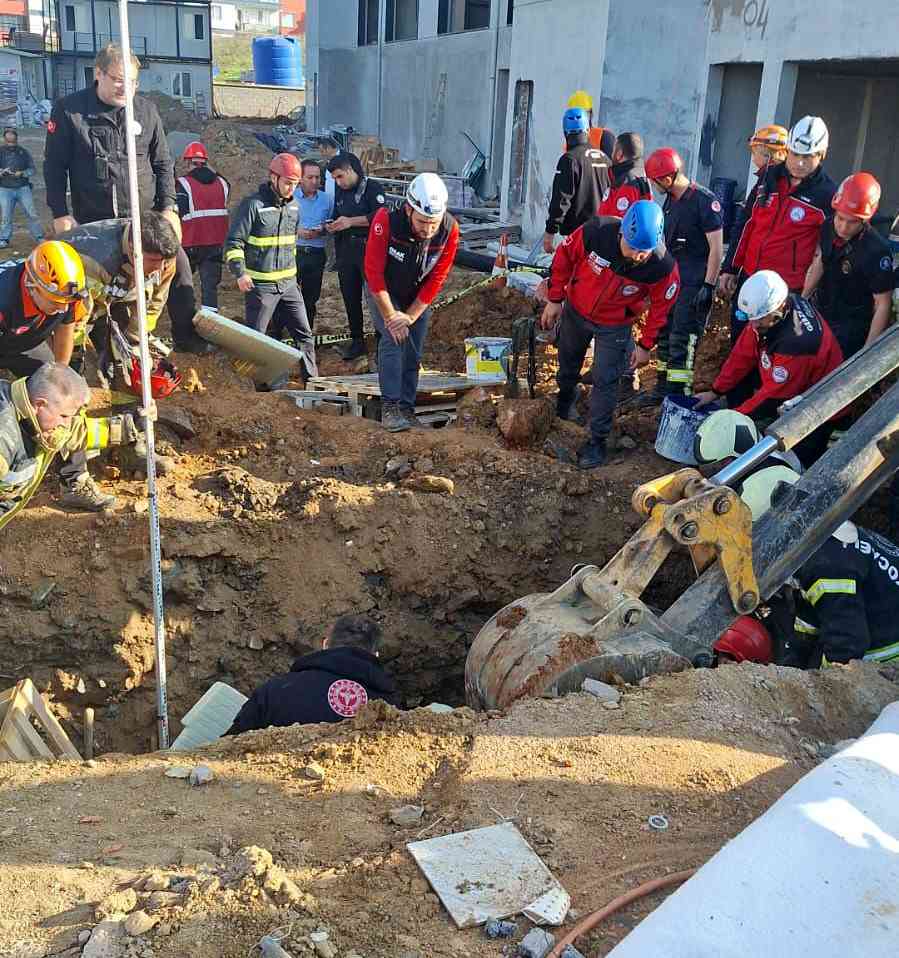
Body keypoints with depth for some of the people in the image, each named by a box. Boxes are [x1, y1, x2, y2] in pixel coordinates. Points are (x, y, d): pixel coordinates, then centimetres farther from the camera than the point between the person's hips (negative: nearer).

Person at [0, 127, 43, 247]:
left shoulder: (23, 152, 6)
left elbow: (32, 169, 4)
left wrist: (22, 173, -14)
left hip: (23, 188, 1)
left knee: (32, 214, -2)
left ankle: (39, 237, 6)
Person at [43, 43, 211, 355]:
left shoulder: (146, 110, 4)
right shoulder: (68, 109, -3)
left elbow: (163, 163, 10)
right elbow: (55, 165, 0)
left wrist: (168, 207, 1)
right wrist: (60, 213, -5)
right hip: (95, 222, -1)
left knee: (178, 266, -7)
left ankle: (187, 336, 8)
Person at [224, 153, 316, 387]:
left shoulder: (293, 206, 8)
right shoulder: (253, 205, -12)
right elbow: (234, 243, -13)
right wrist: (240, 272, -25)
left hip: (288, 283, 6)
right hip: (260, 284, -6)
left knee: (304, 333, 6)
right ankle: (258, 386, 16)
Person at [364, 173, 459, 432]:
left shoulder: (450, 230, -26)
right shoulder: (386, 221, -33)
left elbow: (437, 278, -17)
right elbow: (374, 271, -26)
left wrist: (410, 316, -17)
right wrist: (390, 315, -22)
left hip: (419, 297, 3)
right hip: (384, 292, -3)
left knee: (414, 353, 5)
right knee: (393, 340, -19)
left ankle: (407, 408, 16)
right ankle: (390, 408, -16)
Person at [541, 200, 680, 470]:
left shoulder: (663, 266, -32)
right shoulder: (595, 232, -34)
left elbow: (661, 306, -12)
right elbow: (564, 257, -14)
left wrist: (645, 345, -6)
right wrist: (555, 300, -7)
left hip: (614, 326, -2)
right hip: (575, 310, 2)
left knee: (604, 381, 0)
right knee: (568, 361, 25)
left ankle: (597, 441, 17)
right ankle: (564, 401, 56)